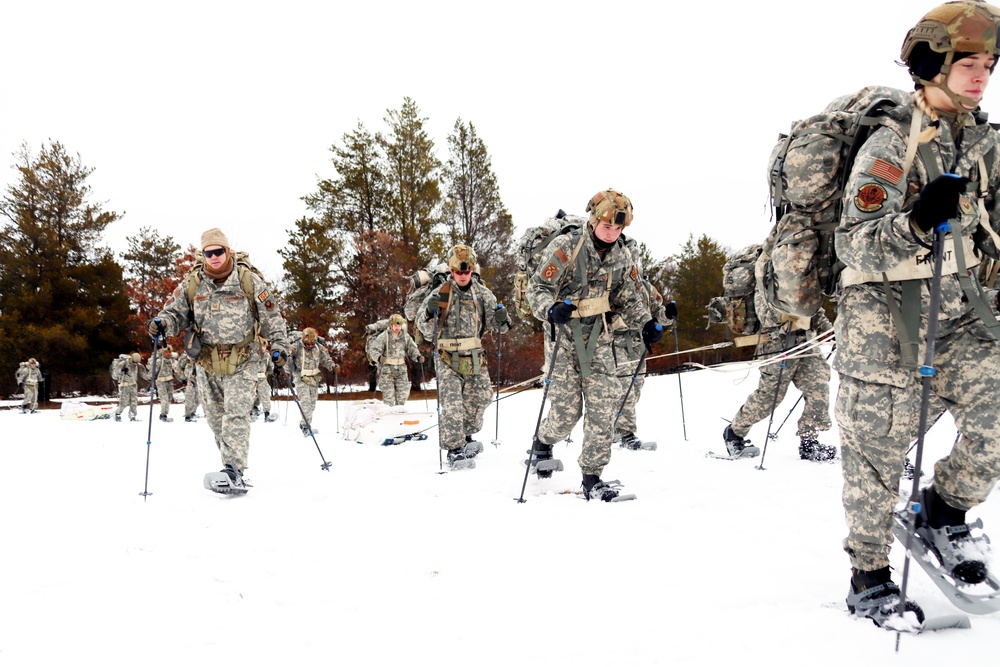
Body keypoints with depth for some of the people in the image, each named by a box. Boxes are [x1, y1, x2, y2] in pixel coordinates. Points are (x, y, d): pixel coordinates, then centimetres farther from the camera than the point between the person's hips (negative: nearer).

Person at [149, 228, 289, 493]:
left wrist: (279, 345, -5)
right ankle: (233, 466, 23)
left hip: (242, 363, -4)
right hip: (207, 364, 4)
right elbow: (176, 312, 8)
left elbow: (271, 316, 1)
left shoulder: (249, 281, -5)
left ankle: (234, 473, -19)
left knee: (236, 414, -15)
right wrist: (162, 323, -14)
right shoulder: (192, 283, 2)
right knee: (216, 418, 10)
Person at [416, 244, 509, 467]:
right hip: (448, 359, -3)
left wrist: (502, 319, -15)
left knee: (480, 398, 10)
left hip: (475, 358, 4)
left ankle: (466, 436, 32)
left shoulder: (482, 293, 4)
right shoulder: (440, 293, -4)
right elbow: (425, 329, -4)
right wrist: (429, 313, -25)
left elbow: (497, 326, 8)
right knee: (451, 403, -14)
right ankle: (454, 448, -8)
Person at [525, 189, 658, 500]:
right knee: (567, 410, -5)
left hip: (597, 335, 4)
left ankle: (592, 479, 1)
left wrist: (646, 323, -3)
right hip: (564, 333, -4)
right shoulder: (565, 247, -11)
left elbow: (629, 299, 14)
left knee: (604, 402, -7)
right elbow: (536, 288, -11)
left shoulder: (622, 257, 6)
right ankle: (542, 441, 30)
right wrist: (552, 309, -31)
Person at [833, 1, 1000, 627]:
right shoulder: (889, 146, -12)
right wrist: (918, 220, -31)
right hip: (884, 311, -6)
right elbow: (854, 247, -17)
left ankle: (944, 512, 20)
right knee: (879, 443, 0)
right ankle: (869, 575, 16)